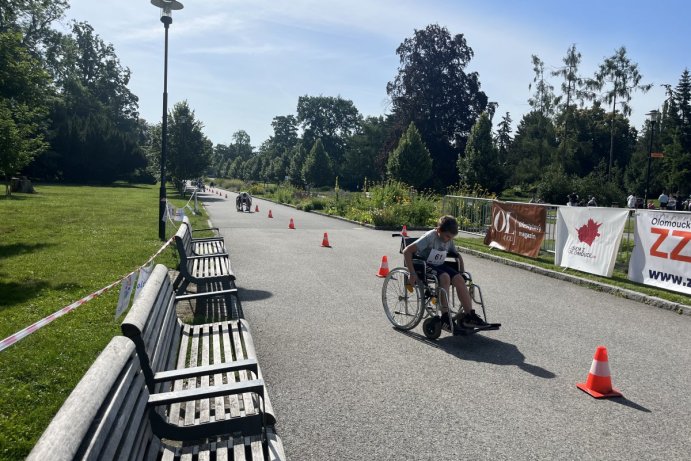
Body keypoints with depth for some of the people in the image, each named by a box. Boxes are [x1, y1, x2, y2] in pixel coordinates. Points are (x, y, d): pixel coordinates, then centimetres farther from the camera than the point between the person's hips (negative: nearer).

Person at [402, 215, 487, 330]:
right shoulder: (430, 237, -21)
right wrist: (412, 273, -30)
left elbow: (457, 255, 20)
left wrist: (461, 272, 8)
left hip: (439, 266, 7)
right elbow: (407, 251, -28)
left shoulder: (449, 240, 1)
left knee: (459, 279, -18)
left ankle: (469, 315, -15)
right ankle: (445, 317, -28)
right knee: (445, 277, -33)